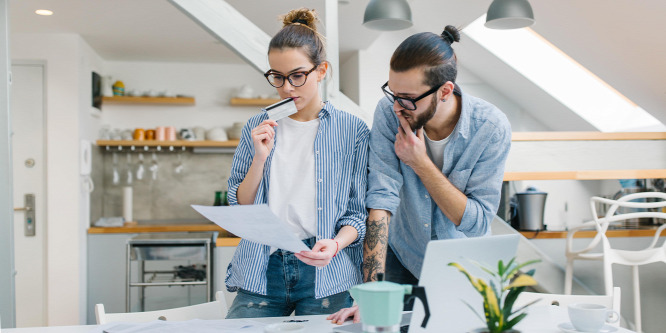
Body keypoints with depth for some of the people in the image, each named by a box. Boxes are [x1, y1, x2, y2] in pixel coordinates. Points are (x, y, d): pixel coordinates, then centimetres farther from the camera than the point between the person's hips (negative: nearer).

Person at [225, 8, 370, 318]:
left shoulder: (353, 130, 2)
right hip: (262, 269, 2)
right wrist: (260, 157, -8)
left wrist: (335, 244, -18)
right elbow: (239, 207, 7)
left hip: (326, 270, -1)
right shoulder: (258, 127, 9)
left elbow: (359, 211, 2)